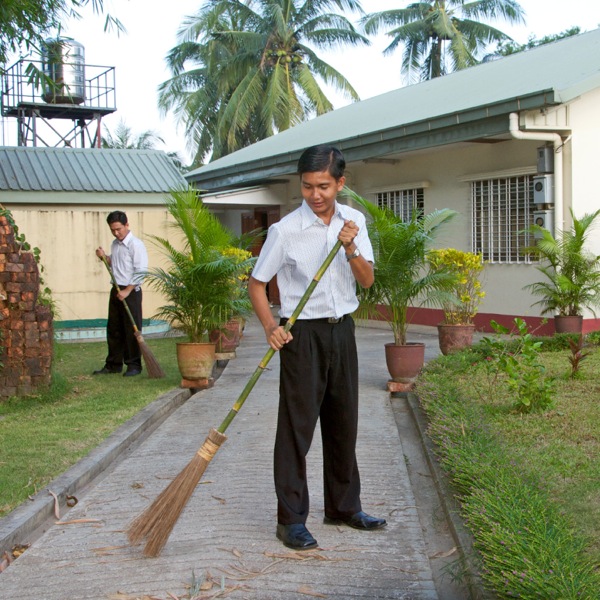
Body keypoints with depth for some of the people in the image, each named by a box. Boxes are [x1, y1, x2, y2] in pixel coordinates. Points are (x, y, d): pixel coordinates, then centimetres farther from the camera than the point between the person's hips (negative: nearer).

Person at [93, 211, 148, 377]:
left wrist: (127, 291, -18)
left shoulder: (136, 245, -13)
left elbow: (141, 271, -16)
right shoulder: (115, 244, 12)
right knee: (113, 329, 11)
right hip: (116, 290, 8)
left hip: (131, 291, -8)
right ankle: (113, 364, 20)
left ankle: (134, 365, 6)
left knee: (132, 329, -2)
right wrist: (104, 257, 4)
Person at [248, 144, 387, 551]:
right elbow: (257, 284, -5)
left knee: (344, 422, 13)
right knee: (297, 426, -3)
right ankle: (291, 520, 7)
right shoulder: (286, 230, -11)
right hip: (303, 334, -5)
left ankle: (344, 506, 28)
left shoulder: (354, 221, 2)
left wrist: (351, 250, -20)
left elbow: (367, 281, -1)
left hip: (342, 330, 5)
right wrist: (271, 327, -19)